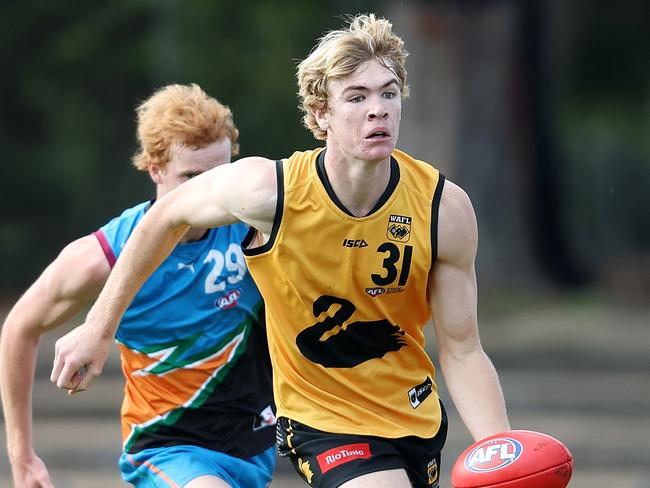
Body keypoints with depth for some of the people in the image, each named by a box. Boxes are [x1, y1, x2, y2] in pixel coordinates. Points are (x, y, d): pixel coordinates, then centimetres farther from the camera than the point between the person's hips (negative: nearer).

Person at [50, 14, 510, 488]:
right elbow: (168, 216, -3)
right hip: (323, 422, -4)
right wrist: (98, 328, 2)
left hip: (419, 415, 4)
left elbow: (462, 352, -11)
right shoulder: (267, 191, -23)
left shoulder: (446, 208, -18)